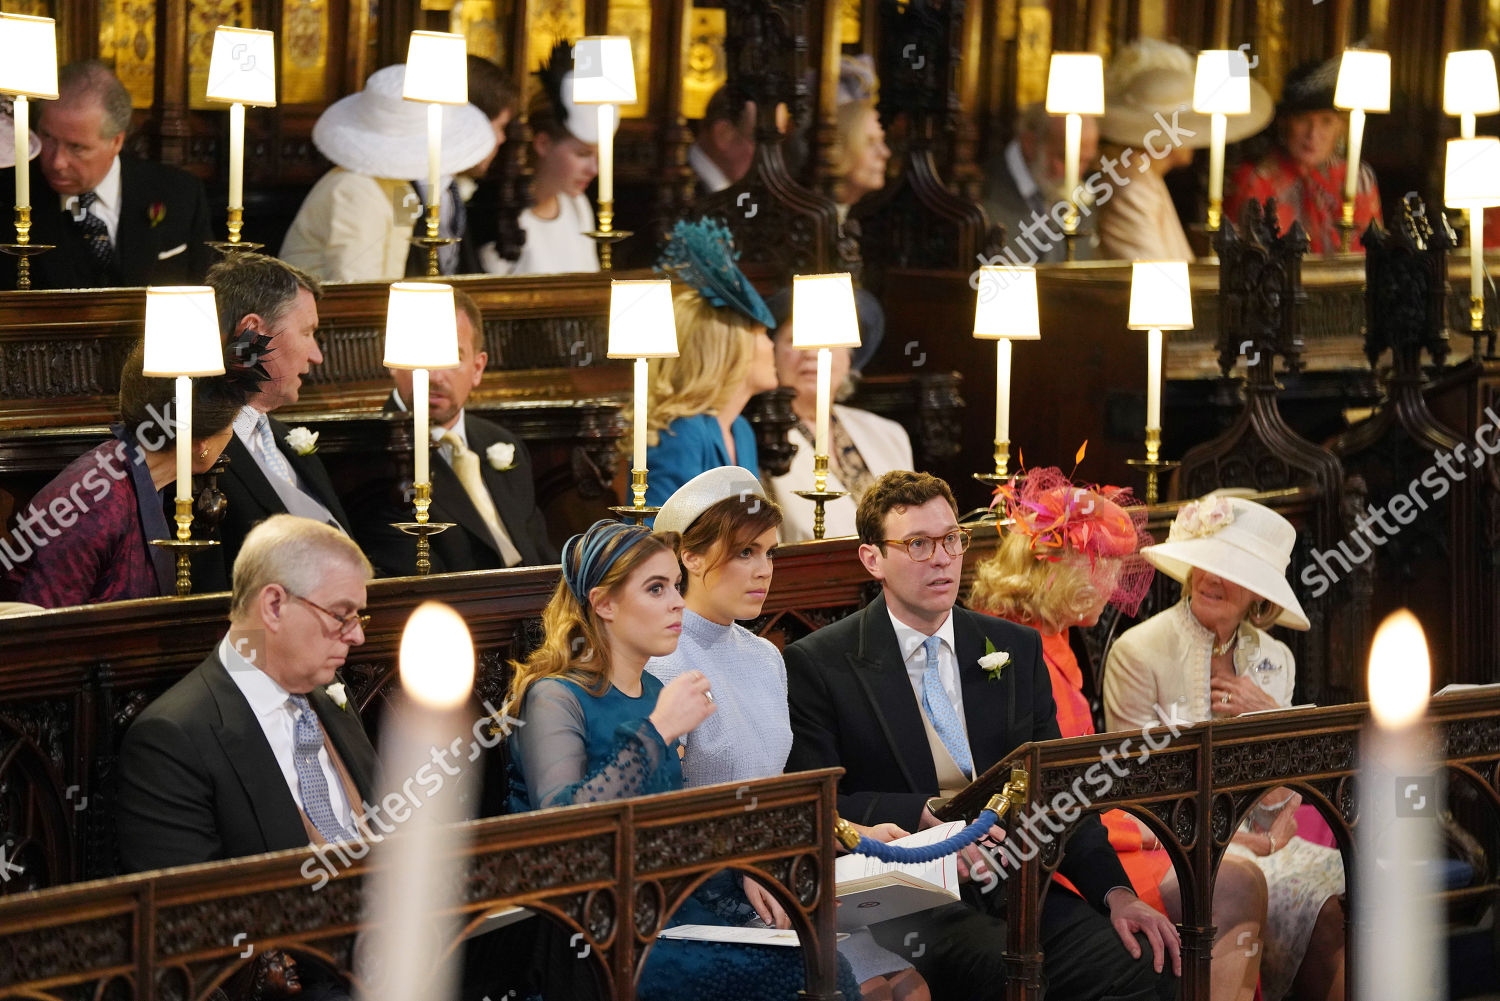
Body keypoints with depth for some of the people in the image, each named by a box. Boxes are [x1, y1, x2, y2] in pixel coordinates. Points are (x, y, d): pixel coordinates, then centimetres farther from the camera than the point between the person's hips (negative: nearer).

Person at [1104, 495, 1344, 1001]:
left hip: (1253, 840, 6)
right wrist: (1244, 841, -16)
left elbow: (1279, 798, 11)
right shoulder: (1138, 652, -6)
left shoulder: (1274, 660, 11)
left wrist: (1268, 717, -7)